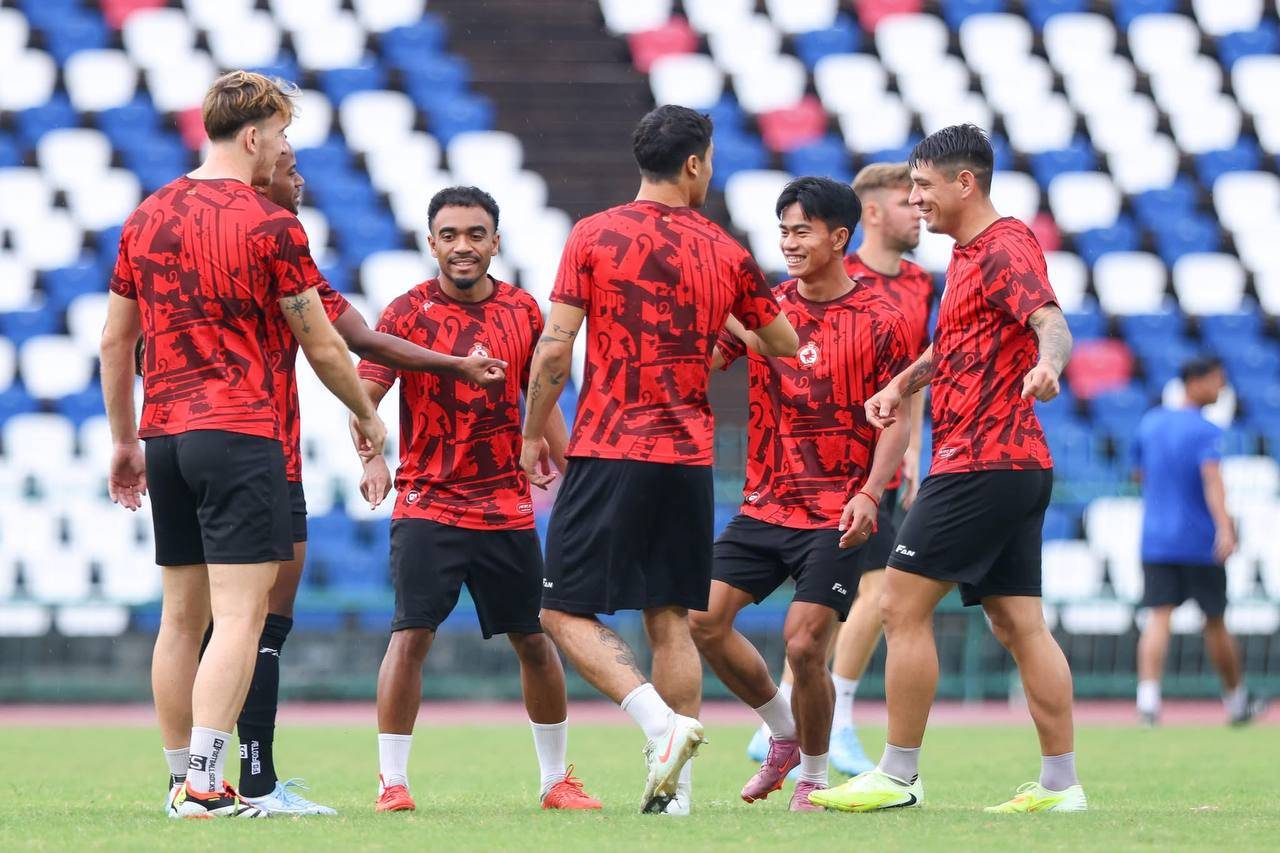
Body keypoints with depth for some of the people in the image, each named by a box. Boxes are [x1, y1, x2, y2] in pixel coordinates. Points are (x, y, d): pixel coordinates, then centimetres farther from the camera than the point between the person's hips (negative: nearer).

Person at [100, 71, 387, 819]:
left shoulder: (147, 218, 10)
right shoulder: (270, 226, -7)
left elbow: (116, 341, 15)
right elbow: (322, 345, -2)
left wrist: (125, 441, 23)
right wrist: (368, 417, 13)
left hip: (164, 434, 7)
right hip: (240, 432, -7)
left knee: (182, 615, 12)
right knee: (239, 615, -8)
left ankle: (182, 779, 15)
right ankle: (205, 785, -16)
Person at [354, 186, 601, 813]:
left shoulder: (522, 312, 5)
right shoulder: (408, 312, -6)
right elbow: (364, 395, -14)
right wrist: (372, 459, -33)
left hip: (508, 509, 3)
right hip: (427, 505, -3)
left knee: (535, 640, 7)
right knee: (410, 635, -13)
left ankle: (556, 779, 21)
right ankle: (392, 781, -6)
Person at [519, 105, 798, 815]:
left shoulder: (593, 237, -3)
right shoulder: (726, 253, 6)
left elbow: (555, 347, -7)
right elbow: (785, 346, 17)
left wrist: (534, 434, 5)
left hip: (609, 452, -3)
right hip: (689, 459, 4)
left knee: (565, 611, 1)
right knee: (670, 619, 9)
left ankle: (660, 723, -19)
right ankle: (675, 785, 4)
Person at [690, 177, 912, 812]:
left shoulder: (878, 320, -6)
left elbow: (897, 420, -6)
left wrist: (870, 494, -18)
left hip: (837, 515, -5)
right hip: (763, 505, 5)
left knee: (804, 646, -12)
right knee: (704, 620, -3)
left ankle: (813, 776, 11)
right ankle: (784, 732, 19)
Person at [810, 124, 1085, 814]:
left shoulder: (1005, 248, -12)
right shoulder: (970, 253, 19)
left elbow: (1051, 322, -29)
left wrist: (1046, 365, -50)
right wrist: (904, 382, 22)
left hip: (981, 465, -10)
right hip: (1017, 470, 10)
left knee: (902, 604, -7)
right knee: (1019, 625, 7)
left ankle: (898, 776, -4)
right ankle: (1061, 783, 6)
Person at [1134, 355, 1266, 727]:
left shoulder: (1150, 423, 10)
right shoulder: (1206, 431, -10)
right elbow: (1212, 479, -25)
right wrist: (1224, 527, -36)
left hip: (1155, 540, 4)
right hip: (1200, 542, -4)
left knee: (1158, 619, -6)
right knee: (1215, 622, 10)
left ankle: (1148, 695, -27)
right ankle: (1236, 698, 25)